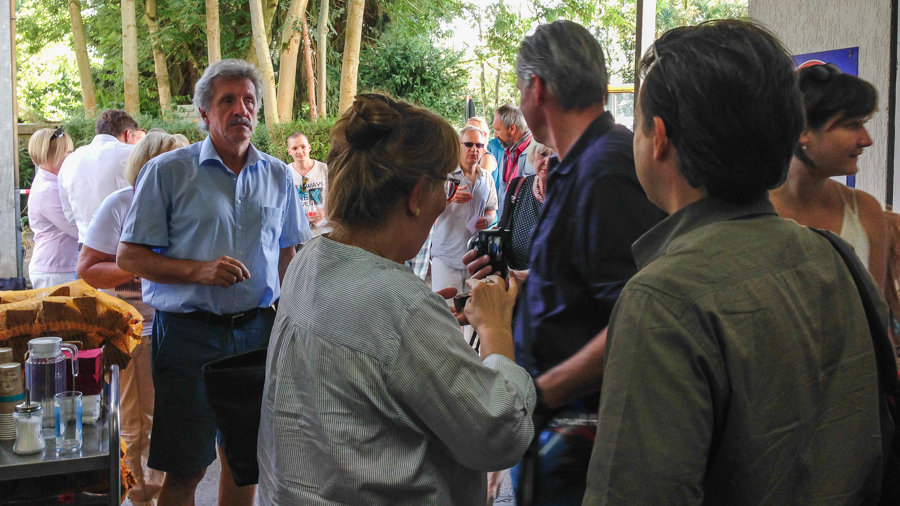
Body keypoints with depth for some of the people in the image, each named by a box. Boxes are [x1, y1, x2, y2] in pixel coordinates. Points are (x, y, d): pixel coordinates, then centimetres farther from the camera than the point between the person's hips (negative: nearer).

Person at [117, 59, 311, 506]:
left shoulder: (277, 175, 9)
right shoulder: (167, 171, -3)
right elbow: (129, 256, -5)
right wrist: (200, 271, -18)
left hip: (258, 330, 4)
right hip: (189, 331, -3)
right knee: (185, 469, 1)